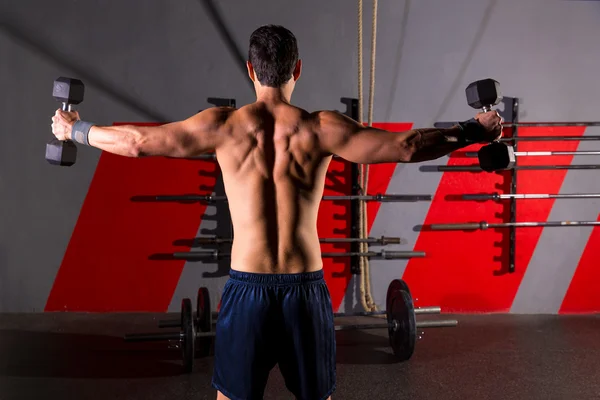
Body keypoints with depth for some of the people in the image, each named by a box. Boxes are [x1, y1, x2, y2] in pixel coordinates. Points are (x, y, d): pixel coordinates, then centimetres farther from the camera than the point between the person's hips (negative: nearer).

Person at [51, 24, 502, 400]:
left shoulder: (224, 125, -5)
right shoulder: (321, 128, -6)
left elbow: (138, 142, -1)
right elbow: (405, 146, -6)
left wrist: (75, 130, 16)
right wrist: (474, 131, 7)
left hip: (246, 287, 0)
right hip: (307, 287, 1)